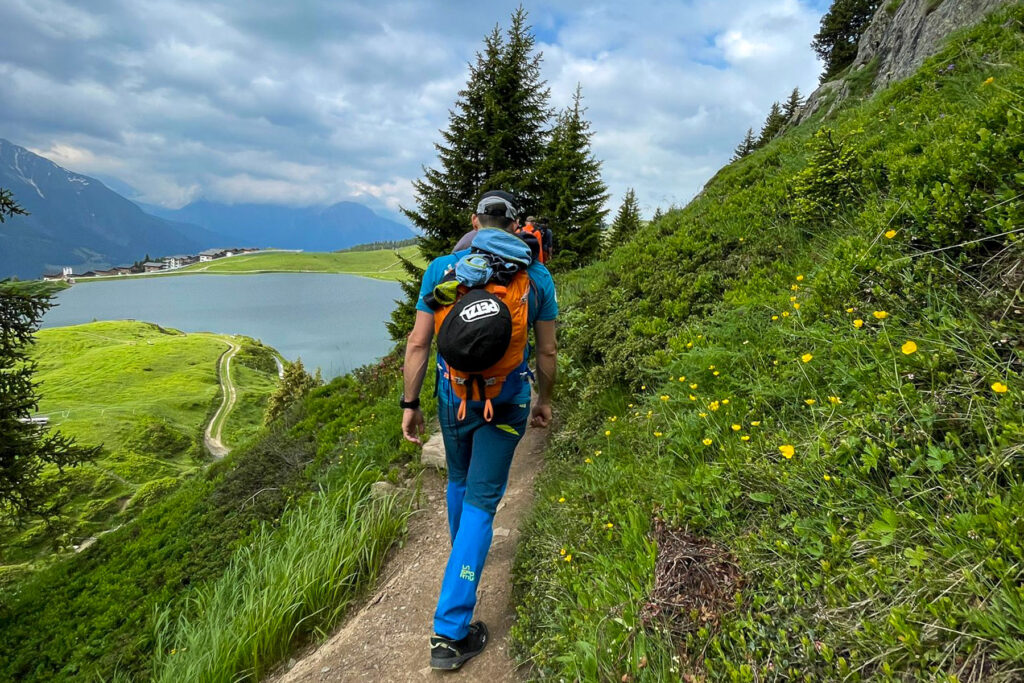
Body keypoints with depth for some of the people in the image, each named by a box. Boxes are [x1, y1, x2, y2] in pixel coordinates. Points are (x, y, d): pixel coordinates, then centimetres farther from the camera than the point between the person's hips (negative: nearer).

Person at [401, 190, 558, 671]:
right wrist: (545, 400, 17)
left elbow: (418, 343, -4)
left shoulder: (441, 268, -3)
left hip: (454, 394, 2)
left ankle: (462, 554, 54)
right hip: (507, 401, -1)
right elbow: (547, 351, 2)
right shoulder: (537, 276, -2)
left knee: (459, 480, 26)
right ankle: (451, 632, 4)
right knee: (481, 501, 3)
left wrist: (410, 404, 5)